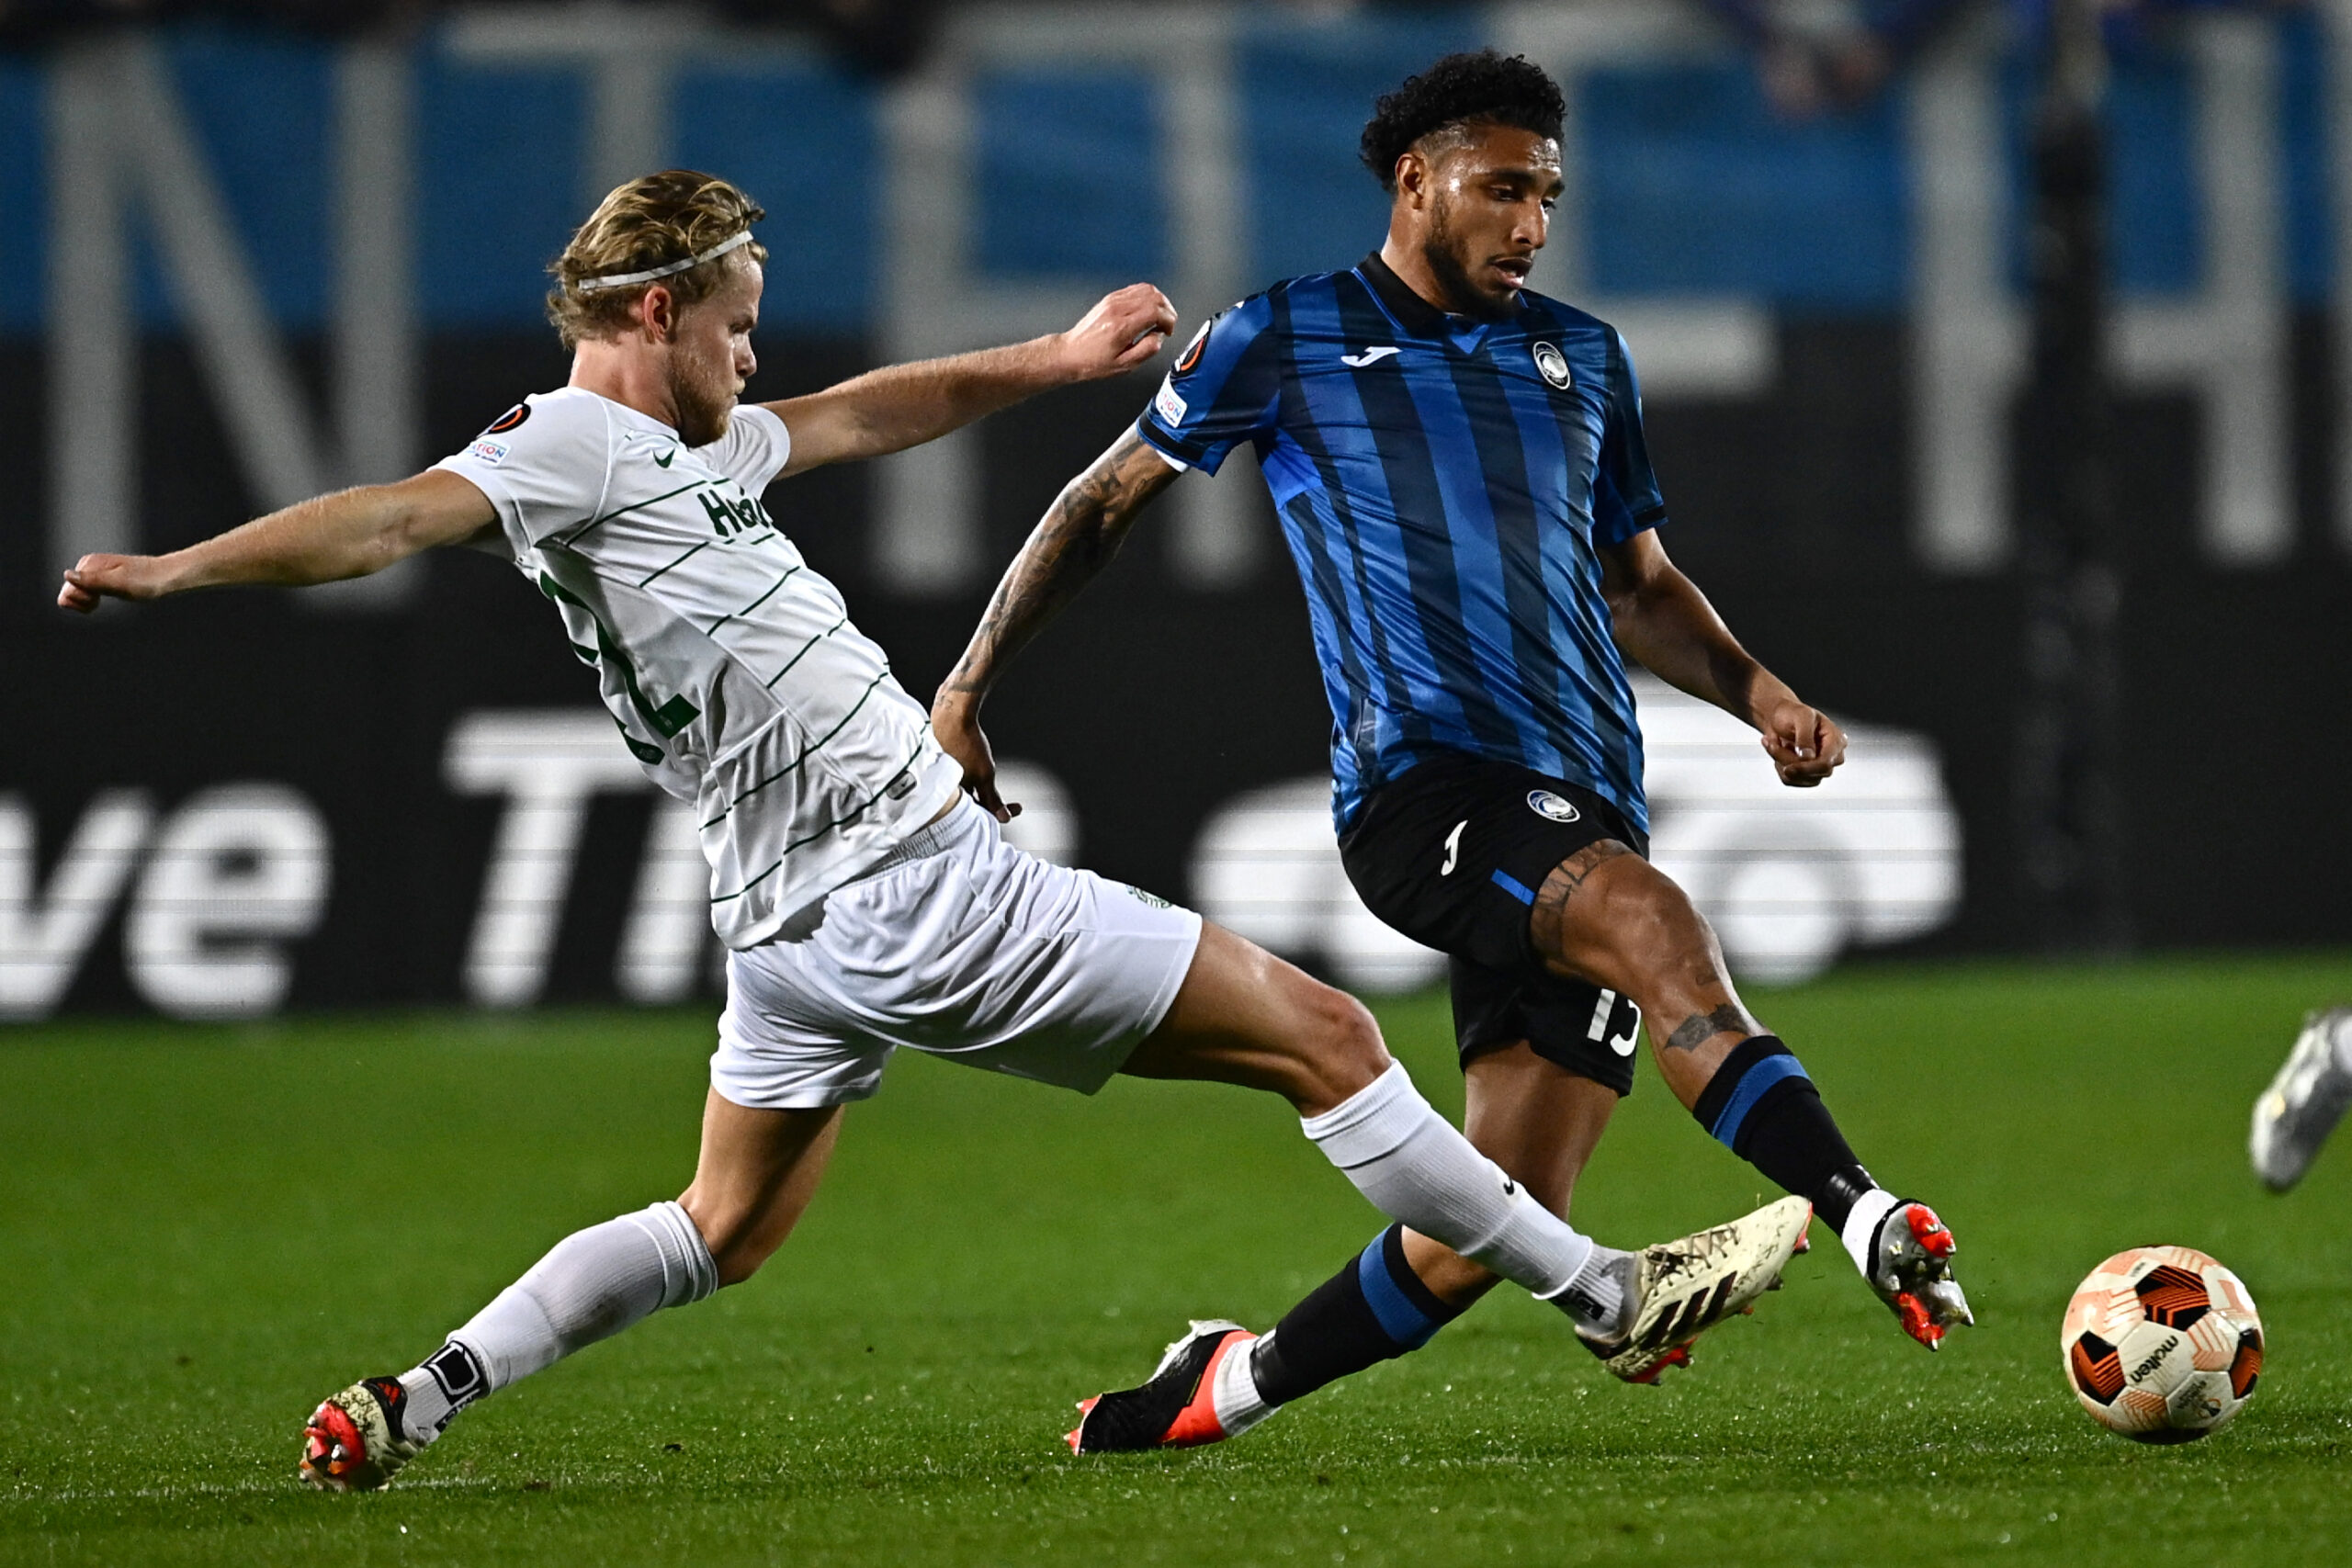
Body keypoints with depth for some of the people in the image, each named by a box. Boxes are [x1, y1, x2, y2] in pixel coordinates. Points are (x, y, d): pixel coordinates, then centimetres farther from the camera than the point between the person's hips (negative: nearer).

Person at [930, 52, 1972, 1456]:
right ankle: (1865, 1220, -49)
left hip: (1583, 807, 5)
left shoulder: (1585, 359, 21)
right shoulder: (1289, 339, 9)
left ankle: (1232, 1386, 16)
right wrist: (966, 690, 14)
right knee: (1656, 925, -35)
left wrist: (1759, 693, 14)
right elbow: (1107, 502, 17)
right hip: (1422, 789, -5)